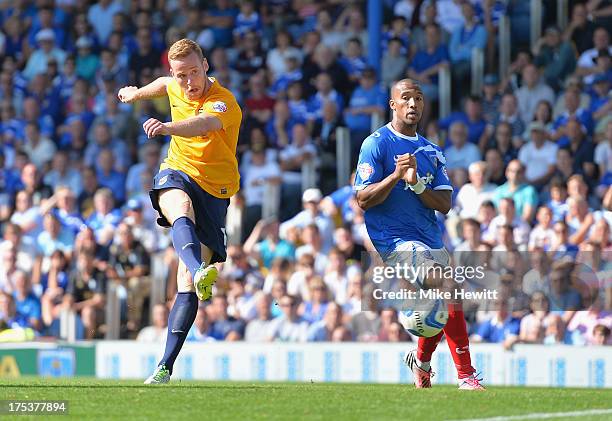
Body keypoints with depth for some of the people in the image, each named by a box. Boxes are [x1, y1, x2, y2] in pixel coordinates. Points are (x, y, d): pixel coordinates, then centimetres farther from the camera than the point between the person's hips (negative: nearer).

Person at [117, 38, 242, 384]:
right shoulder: (177, 88, 2)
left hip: (214, 189, -3)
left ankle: (166, 366, -8)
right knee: (181, 212, -37)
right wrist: (137, 93, 47)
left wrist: (168, 128, -62)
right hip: (177, 173, 3)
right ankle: (200, 272, -67)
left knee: (187, 285, -9)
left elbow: (204, 124, -43)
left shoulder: (224, 103, -19)